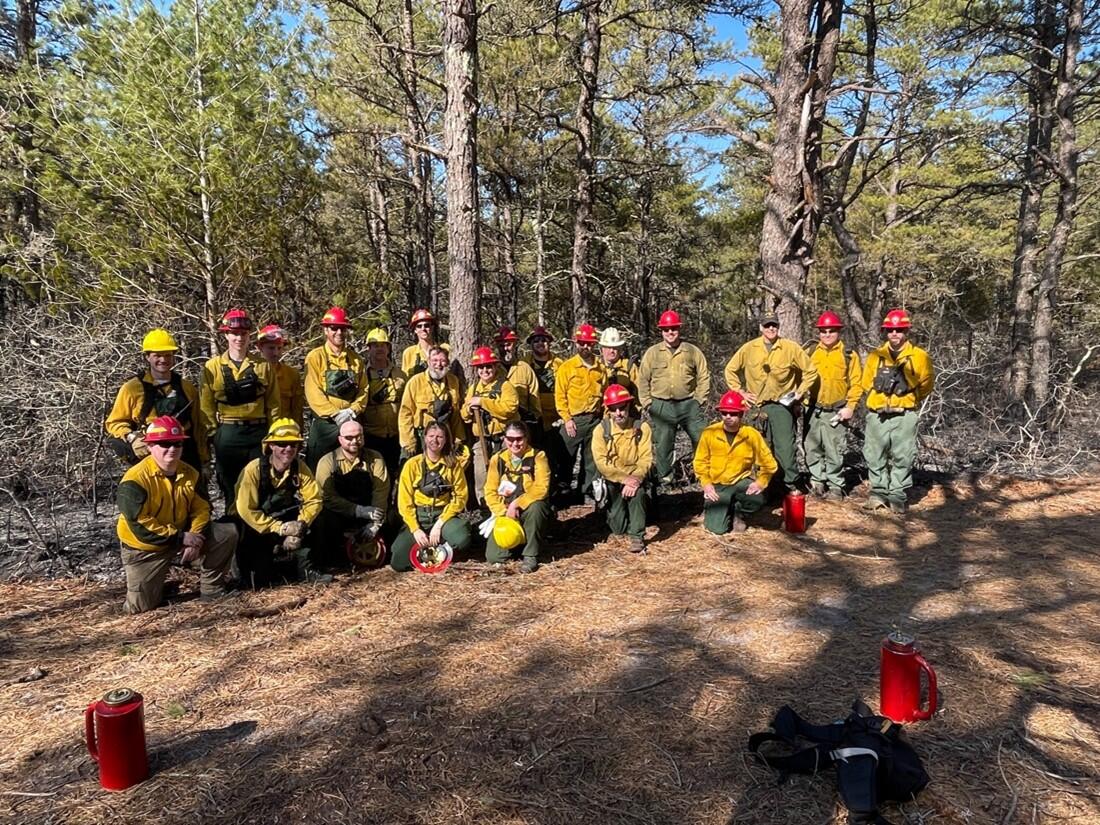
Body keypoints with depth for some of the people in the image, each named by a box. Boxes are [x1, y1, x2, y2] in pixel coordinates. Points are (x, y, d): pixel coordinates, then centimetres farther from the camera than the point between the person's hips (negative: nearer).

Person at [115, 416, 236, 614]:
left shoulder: (190, 473, -2)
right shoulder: (136, 479, -22)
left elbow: (201, 509, -1)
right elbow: (139, 524, -26)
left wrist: (196, 538, -20)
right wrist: (180, 538, -26)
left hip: (183, 536, 4)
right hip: (145, 548, -4)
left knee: (227, 533, -14)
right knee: (140, 605, -7)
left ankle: (211, 587, -2)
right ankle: (160, 587, 30)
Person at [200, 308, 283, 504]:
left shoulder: (263, 366, 5)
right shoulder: (213, 367, 3)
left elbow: (273, 404, 6)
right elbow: (206, 406, 3)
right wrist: (214, 435, -2)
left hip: (259, 433, 1)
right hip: (227, 436, 0)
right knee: (231, 489, 8)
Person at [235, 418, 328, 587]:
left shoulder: (300, 468, -13)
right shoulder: (254, 470, -24)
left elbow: (313, 500, -14)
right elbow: (246, 510, -25)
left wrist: (300, 524, -31)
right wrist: (280, 528, -28)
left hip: (282, 518, 4)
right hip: (252, 526, -4)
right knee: (258, 582, -13)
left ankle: (306, 568, -12)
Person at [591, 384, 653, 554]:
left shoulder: (642, 428, -9)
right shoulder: (601, 430, -10)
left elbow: (646, 460, -14)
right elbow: (601, 463, -18)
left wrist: (635, 479, -31)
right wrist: (625, 478, -27)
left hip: (635, 478, 0)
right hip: (613, 480, 1)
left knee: (637, 492, -35)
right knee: (619, 528, -1)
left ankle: (637, 536, -19)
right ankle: (614, 512, 35)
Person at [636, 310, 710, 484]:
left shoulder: (693, 351, 3)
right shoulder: (652, 353, 4)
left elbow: (703, 377, 6)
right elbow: (643, 380, 7)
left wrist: (699, 399, 0)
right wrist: (647, 403, 2)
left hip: (688, 404, 0)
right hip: (661, 407, 0)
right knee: (662, 444, 8)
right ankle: (664, 477, 21)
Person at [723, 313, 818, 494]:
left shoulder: (791, 348, -3)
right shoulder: (749, 349, 2)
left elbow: (811, 371, 6)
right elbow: (730, 370, 12)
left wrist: (800, 392, 1)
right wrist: (740, 391, 6)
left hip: (782, 404, -2)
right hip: (756, 406, 2)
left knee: (785, 447, -7)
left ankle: (790, 484, 1)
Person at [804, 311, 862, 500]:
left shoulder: (849, 355, 0)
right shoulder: (810, 352, 8)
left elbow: (856, 383, -1)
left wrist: (850, 407, -8)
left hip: (836, 411, -3)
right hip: (812, 410, 3)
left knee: (834, 451, 0)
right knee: (811, 448, 9)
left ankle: (835, 486, 10)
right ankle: (817, 480, 22)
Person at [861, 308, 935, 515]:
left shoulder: (919, 356, 1)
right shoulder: (875, 355, 8)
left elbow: (926, 384, 5)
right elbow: (866, 383, 16)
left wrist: (907, 400, 5)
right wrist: (881, 396, 9)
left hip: (904, 416, -2)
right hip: (877, 416, 3)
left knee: (902, 458, 0)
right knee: (875, 456, 5)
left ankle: (898, 496, 8)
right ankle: (879, 492, 17)